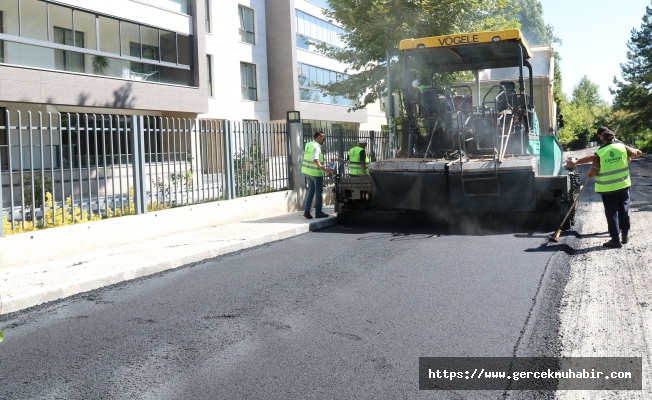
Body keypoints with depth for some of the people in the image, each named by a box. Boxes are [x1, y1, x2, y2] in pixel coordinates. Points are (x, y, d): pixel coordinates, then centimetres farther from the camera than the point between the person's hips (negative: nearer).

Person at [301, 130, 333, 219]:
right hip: (316, 173, -8)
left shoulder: (308, 145, 8)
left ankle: (306, 211, 9)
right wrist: (324, 169, -30)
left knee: (310, 191, 15)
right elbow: (315, 160, -28)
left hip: (307, 172, 8)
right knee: (318, 193, 4)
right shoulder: (316, 147, -18)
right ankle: (318, 212, 10)